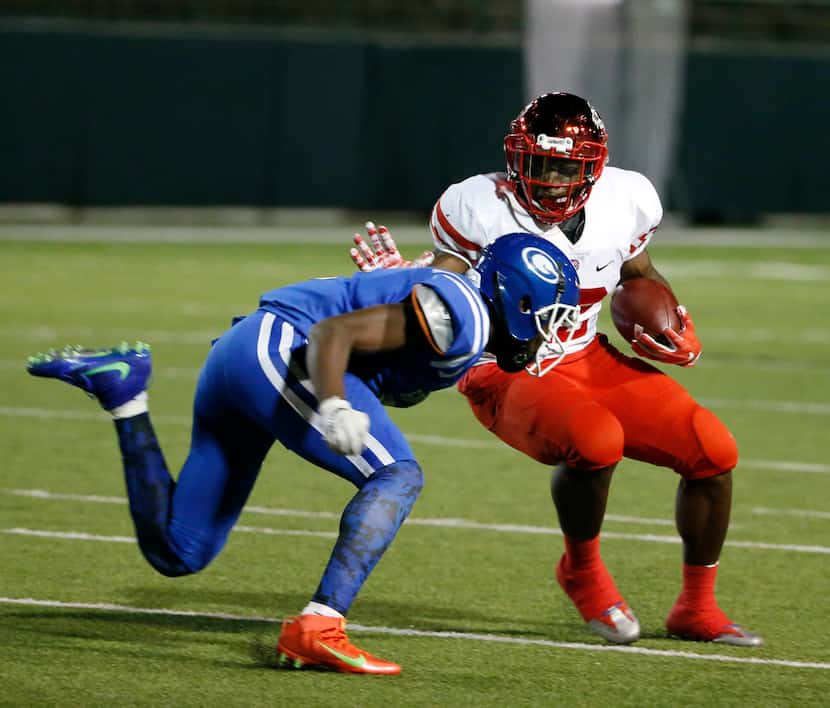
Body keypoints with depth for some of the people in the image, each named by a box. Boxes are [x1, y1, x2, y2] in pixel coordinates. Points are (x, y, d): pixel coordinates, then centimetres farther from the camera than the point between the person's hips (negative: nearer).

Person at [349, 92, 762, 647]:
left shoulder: (625, 201, -6)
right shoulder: (481, 211, -20)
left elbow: (643, 279, 14)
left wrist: (679, 337, -3)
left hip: (588, 362, 6)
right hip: (507, 376, -5)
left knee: (714, 450, -8)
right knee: (596, 440, -36)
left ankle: (697, 608, 14)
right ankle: (584, 571, -5)